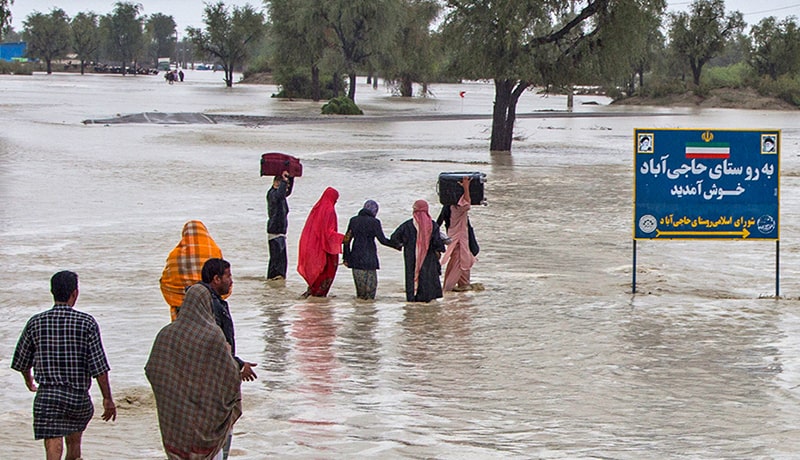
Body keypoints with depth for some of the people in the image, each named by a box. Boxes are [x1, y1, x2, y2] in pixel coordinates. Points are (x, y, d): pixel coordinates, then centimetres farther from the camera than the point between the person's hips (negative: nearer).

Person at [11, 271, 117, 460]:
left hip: (47, 394, -1)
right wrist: (107, 398, -2)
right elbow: (99, 366, -10)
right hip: (79, 395, 1)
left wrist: (28, 379, 32)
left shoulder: (36, 322, 0)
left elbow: (21, 361, 11)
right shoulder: (86, 323, -7)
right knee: (74, 439, 27)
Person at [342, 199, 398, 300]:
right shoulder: (374, 222, -8)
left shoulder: (353, 220, 6)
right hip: (369, 256, -4)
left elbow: (347, 239, 7)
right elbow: (383, 240, -8)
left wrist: (346, 257, 12)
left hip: (355, 256, 4)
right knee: (371, 281, 6)